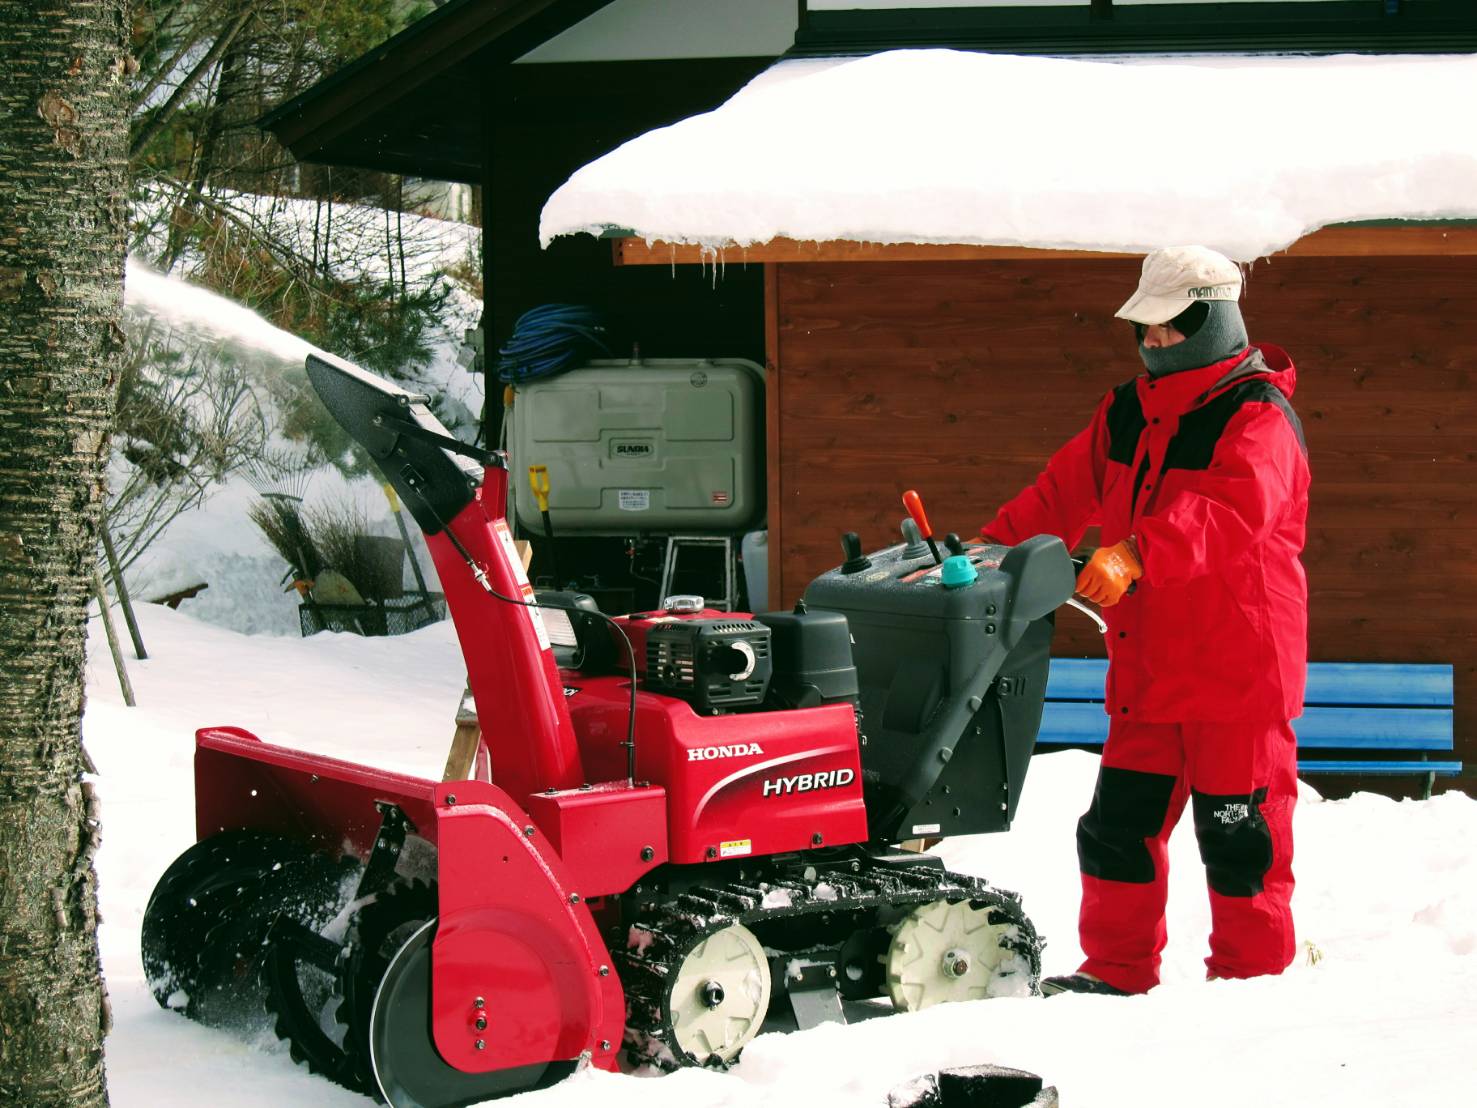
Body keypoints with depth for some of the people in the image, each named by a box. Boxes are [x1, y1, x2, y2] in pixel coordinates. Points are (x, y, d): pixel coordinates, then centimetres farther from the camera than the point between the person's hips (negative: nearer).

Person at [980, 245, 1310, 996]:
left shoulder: (1256, 418, -11)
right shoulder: (1128, 413, 14)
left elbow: (1230, 511, -29)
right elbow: (1063, 494, 17)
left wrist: (1134, 553, -40)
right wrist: (991, 553, 2)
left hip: (1238, 666, -7)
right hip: (1146, 666, 7)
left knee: (1239, 834, 0)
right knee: (1119, 822, 8)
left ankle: (1252, 979, 12)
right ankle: (1117, 971, 17)